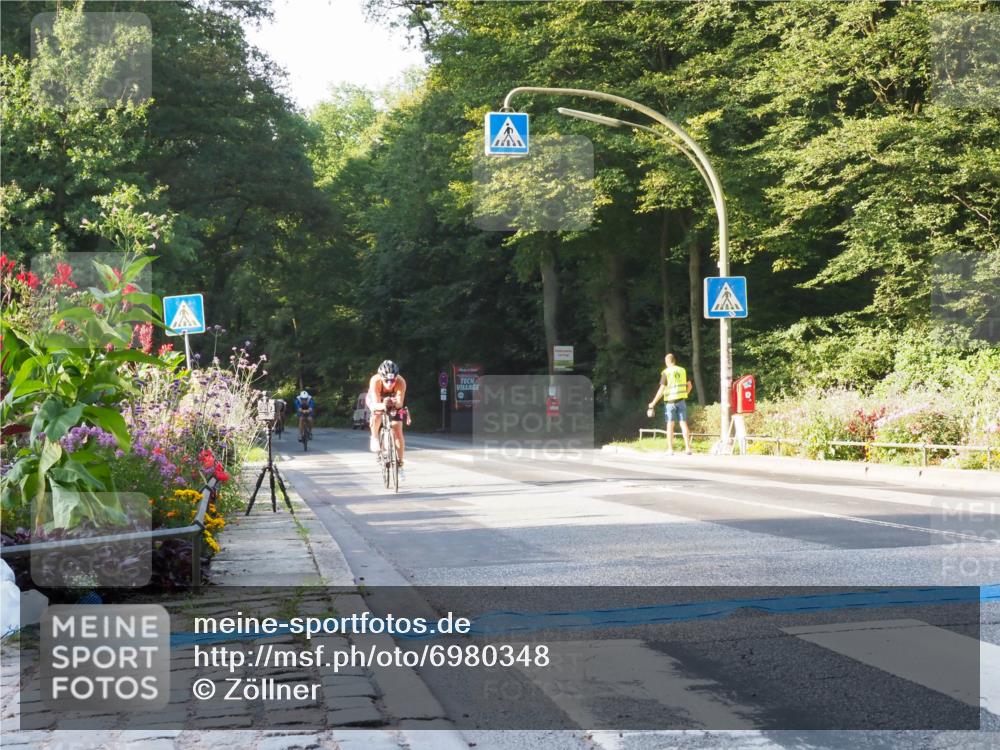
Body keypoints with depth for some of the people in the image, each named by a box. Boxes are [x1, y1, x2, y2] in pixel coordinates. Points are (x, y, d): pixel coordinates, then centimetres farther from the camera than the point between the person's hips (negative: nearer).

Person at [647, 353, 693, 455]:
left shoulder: (666, 372, -7)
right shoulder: (683, 370, 6)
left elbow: (661, 389, -11)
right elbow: (690, 385, 11)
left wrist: (653, 403, -6)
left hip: (670, 401, -3)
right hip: (681, 401, 3)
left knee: (670, 425, 2)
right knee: (684, 424, 4)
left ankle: (670, 449, 1)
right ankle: (687, 448, 1)